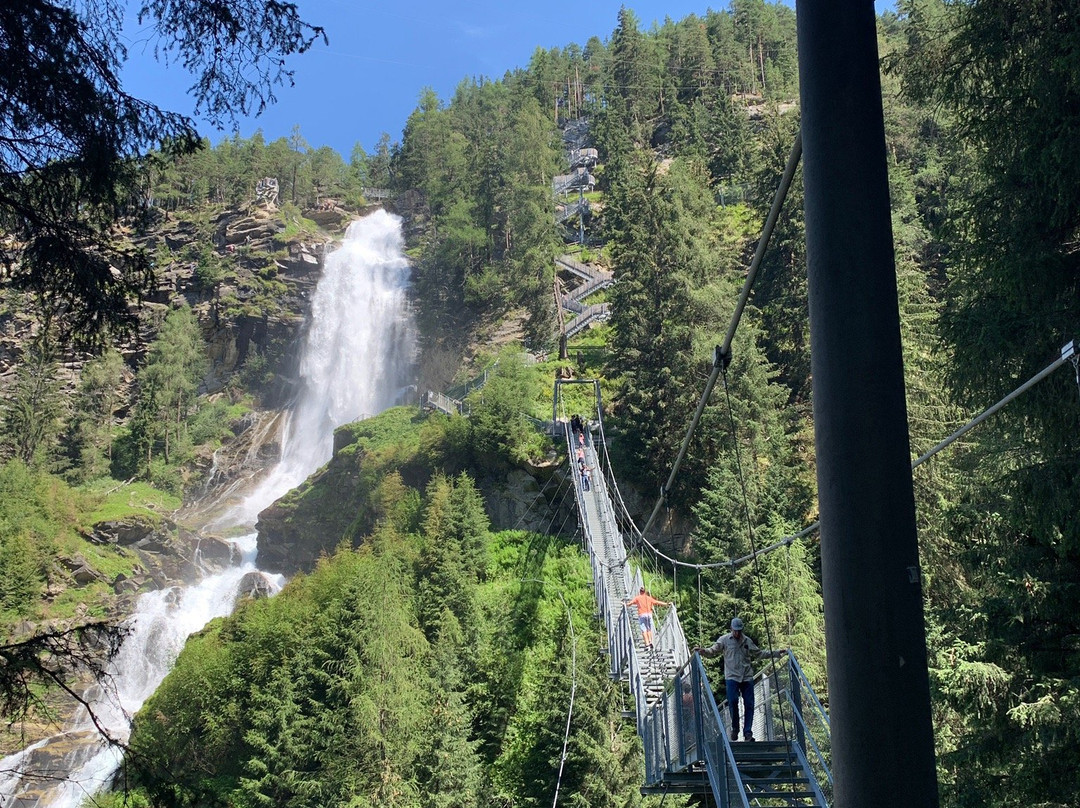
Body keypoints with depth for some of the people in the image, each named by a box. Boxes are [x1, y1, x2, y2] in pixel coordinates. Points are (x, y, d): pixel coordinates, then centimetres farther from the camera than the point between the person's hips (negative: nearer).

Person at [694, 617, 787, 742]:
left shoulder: (747, 641, 14)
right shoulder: (724, 640, 4)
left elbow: (759, 653, 23)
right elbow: (713, 651, -4)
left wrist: (777, 653, 22)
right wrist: (703, 651, -25)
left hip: (747, 677, 3)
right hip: (732, 676, -3)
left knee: (749, 704, -2)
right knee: (733, 701, -14)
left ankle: (748, 732, 6)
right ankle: (735, 728, 6)